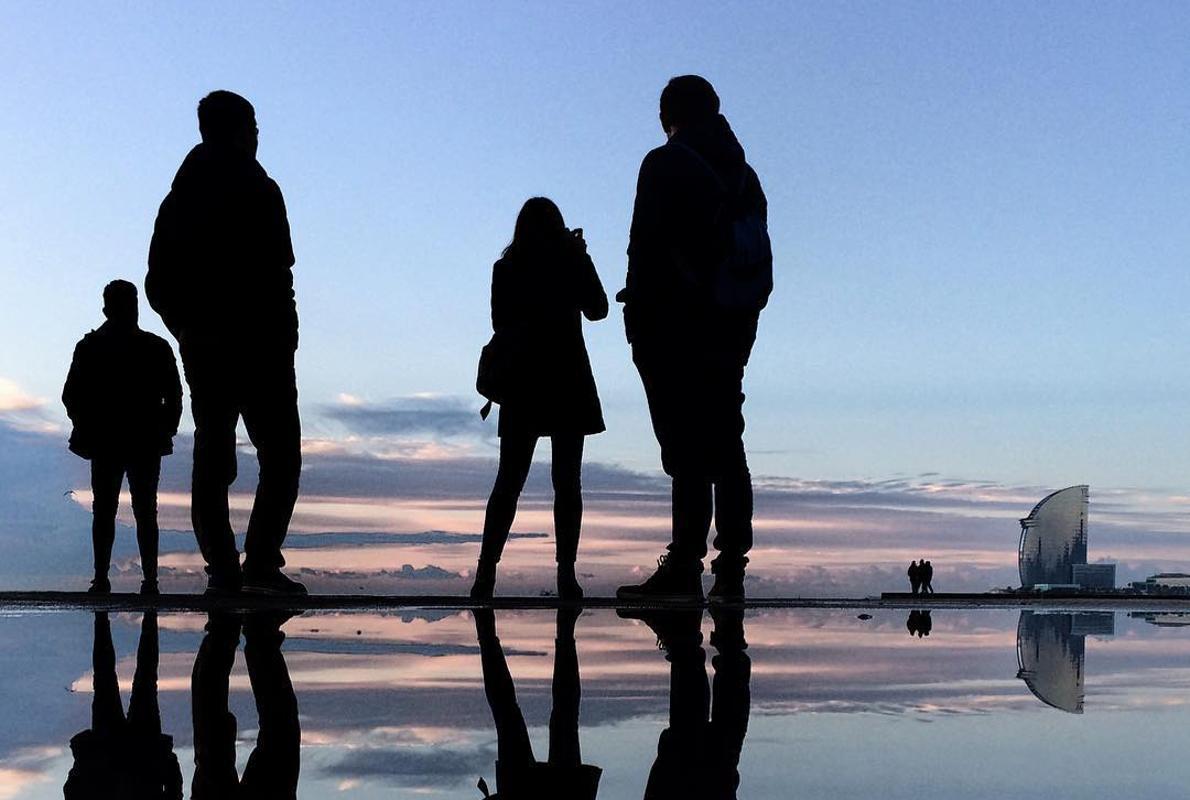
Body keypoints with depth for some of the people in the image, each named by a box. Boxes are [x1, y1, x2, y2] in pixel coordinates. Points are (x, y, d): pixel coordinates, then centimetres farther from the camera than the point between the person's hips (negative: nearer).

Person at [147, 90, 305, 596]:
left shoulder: (178, 197, 13)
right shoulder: (257, 190, -6)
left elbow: (158, 284, 13)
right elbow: (275, 274, -14)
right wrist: (284, 332, -6)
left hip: (201, 346, 6)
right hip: (258, 344, -6)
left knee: (211, 458, 8)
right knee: (280, 455, -3)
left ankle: (221, 568, 3)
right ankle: (261, 561, -14)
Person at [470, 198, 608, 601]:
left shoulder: (506, 269, 1)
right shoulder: (572, 262, -4)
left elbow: (500, 325, 6)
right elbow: (597, 310, 9)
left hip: (521, 385, 2)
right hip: (568, 383, -1)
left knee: (509, 480, 7)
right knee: (567, 480, 1)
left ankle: (486, 572, 1)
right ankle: (566, 574, -4)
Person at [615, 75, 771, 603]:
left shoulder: (666, 165, -5)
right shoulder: (743, 173, 17)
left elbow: (646, 244, -13)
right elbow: (758, 259, 14)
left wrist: (639, 312, -9)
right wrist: (742, 321, 14)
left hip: (675, 327, -7)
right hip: (732, 329, 7)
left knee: (688, 450, -10)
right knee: (725, 447, 10)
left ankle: (684, 565, -12)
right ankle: (731, 568, 11)